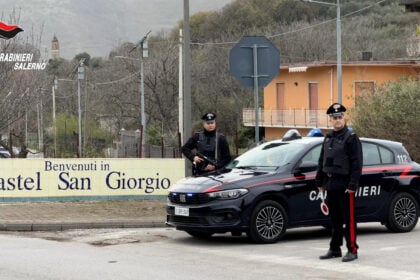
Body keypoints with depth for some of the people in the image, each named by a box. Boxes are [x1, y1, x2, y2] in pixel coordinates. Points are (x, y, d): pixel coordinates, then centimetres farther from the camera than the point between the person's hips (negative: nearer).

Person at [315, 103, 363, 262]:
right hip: (330, 184, 7)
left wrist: (352, 185, -18)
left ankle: (352, 250, -1)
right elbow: (322, 161, 21)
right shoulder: (328, 138, 15)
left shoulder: (351, 138, -7)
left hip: (344, 185, -7)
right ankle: (335, 249, 19)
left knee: (348, 219, -4)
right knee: (335, 219, 13)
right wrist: (320, 182, 16)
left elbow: (357, 164, -12)